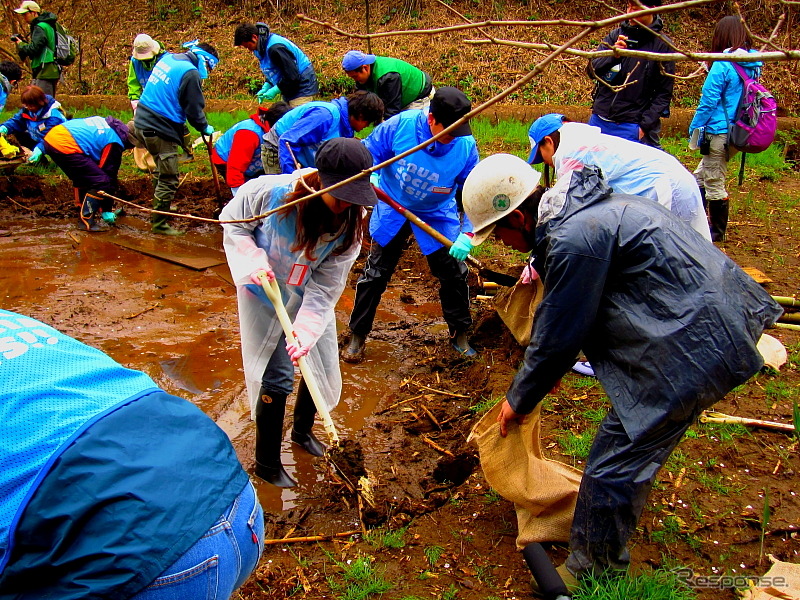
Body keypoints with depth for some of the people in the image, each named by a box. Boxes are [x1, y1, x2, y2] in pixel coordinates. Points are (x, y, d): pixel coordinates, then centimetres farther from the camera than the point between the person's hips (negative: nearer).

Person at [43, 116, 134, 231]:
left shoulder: (104, 122, 20)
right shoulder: (114, 144, -4)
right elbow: (110, 176, 0)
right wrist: (107, 211, 7)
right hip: (65, 146, -10)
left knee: (83, 177, 25)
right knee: (101, 182, -5)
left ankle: (86, 212, 32)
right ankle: (86, 220, 1)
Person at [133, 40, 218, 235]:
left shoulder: (168, 58, 13)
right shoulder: (191, 73, -13)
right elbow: (194, 109, -11)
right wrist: (205, 128, 7)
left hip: (142, 122, 9)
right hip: (160, 129, -9)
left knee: (162, 172, 26)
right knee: (168, 180, 0)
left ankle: (161, 207, 41)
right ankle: (159, 224, 7)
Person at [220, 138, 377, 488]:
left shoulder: (350, 224, -20)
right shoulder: (269, 192, -28)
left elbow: (324, 289, -20)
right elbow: (232, 223, -10)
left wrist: (306, 331, -34)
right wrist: (253, 262, -26)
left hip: (310, 299, 4)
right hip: (265, 295, -3)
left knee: (323, 367, 9)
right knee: (276, 378, -5)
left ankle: (302, 431, 41)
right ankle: (267, 463, 17)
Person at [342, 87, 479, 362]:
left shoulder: (466, 145, -21)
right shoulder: (400, 124, -25)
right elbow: (370, 152, -9)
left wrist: (467, 234, -28)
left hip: (438, 214, 1)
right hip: (393, 208, -1)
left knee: (455, 274, 3)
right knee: (375, 274, 5)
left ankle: (459, 334, 27)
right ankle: (357, 335, 23)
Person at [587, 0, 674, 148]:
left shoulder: (662, 45, -3)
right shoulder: (616, 35, 6)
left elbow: (664, 93, -3)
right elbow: (592, 70, 1)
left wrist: (645, 126, -11)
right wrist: (613, 55, -19)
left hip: (632, 128, -4)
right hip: (599, 121, 4)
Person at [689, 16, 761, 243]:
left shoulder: (722, 66, -16)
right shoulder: (754, 66, 6)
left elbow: (708, 102, -13)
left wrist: (694, 129, -4)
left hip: (720, 133, -8)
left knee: (714, 184, 5)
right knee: (701, 176, 21)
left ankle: (717, 232, 16)